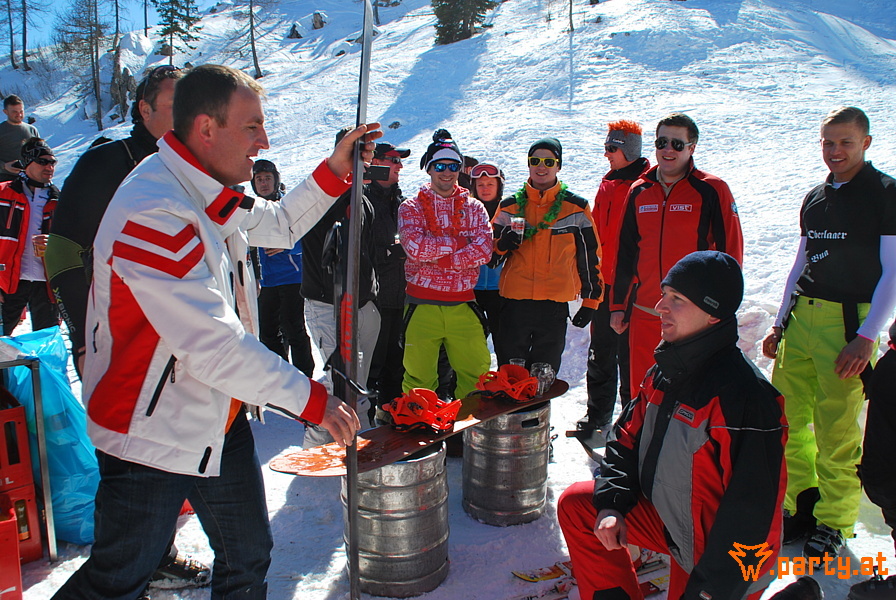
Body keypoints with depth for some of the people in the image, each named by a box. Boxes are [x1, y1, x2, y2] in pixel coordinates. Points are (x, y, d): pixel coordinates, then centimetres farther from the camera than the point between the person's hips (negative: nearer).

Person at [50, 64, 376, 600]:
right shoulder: (151, 214, -27)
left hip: (220, 419, 9)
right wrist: (310, 398, -25)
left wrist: (334, 170, 7)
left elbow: (279, 226, 20)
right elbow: (213, 344, -31)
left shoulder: (214, 194, 2)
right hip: (151, 432, -8)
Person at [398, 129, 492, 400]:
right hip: (423, 304, -1)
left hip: (462, 304, 2)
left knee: (477, 374, 3)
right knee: (419, 374, 4)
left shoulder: (474, 208, 11)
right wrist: (459, 241, -7)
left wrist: (436, 256, -12)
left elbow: (483, 250, -6)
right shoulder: (411, 207, 6)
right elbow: (415, 246, -13)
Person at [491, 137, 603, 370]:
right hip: (515, 304, 1)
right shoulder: (510, 207, 8)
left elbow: (590, 257, 9)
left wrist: (590, 301, 7)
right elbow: (490, 256, 11)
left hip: (555, 306, -1)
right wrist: (503, 245, -11)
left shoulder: (576, 207, 5)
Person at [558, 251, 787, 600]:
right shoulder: (665, 370, -4)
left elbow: (752, 508, -27)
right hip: (666, 518, 7)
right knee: (575, 505, 1)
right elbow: (627, 438, 7)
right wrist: (612, 503, -6)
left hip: (714, 554, -7)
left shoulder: (743, 395, -30)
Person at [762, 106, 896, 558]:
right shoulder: (814, 199, 16)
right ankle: (804, 506, 21)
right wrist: (779, 324, 17)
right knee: (785, 420, 5)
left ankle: (833, 522, 13)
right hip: (801, 317, 6)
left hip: (848, 320, -6)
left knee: (836, 430, -3)